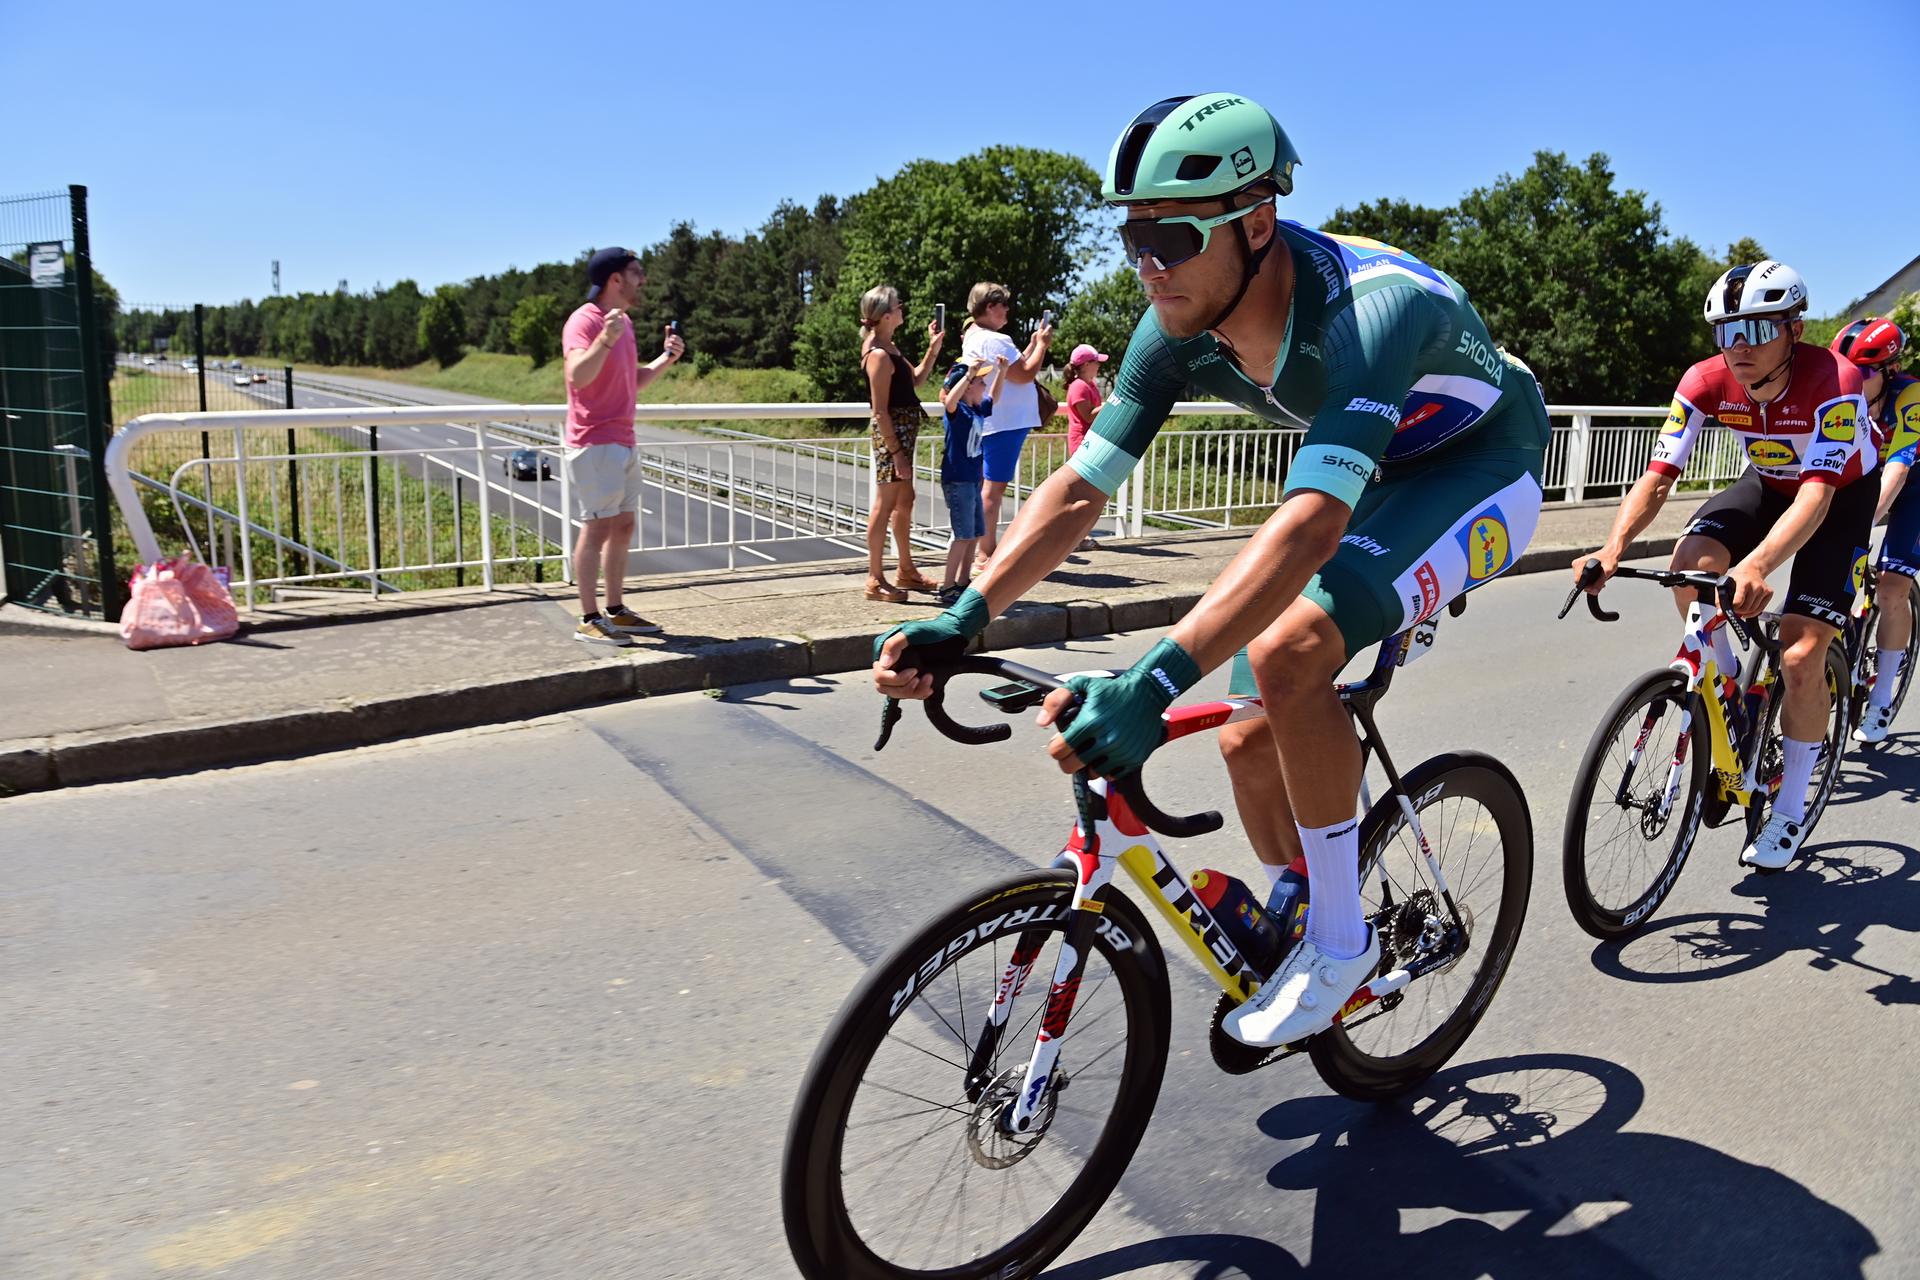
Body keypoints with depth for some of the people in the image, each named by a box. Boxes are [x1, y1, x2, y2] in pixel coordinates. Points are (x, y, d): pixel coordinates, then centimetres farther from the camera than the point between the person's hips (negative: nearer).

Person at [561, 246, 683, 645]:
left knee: (623, 526, 11)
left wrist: (665, 359, 10)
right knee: (597, 527, -8)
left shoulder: (624, 322, 15)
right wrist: (606, 340, -39)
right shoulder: (584, 320, -13)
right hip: (594, 444, -9)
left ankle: (616, 611, 19)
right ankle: (589, 620, -2)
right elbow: (577, 377, -27)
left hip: (623, 443, 9)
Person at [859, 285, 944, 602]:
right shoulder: (879, 355, -17)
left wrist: (933, 348, 15)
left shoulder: (889, 348, 12)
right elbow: (880, 412, -20)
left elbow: (915, 379, 25)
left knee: (904, 501, 17)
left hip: (904, 430, 10)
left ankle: (906, 570, 29)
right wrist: (896, 451, -21)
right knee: (885, 504, -5)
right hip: (892, 433, -10)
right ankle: (875, 580, 1)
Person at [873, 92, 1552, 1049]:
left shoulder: (1369, 308, -38)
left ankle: (1341, 940, -12)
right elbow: (1079, 487, -14)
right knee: (1250, 742, -1)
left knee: (1285, 654, -32)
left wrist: (1158, 675, -59)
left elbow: (1312, 524, -49)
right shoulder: (1178, 333, -17)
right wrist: (960, 620, -26)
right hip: (1371, 473, 7)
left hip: (1477, 465, -7)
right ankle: (1301, 937, 26)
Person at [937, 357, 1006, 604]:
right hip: (957, 480, -9)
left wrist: (1001, 372, 21)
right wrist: (969, 374, -38)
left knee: (976, 533, 14)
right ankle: (947, 587, -4)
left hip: (972, 480, 9)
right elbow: (949, 401, -38)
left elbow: (993, 397, 31)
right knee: (964, 534, -9)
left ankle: (963, 582, 24)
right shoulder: (958, 410, -13)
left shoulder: (977, 410, 11)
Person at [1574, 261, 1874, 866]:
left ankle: (1790, 810, 4)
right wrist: (1612, 549, -45)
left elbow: (1817, 493, -44)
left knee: (1801, 657, -15)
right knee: (1691, 561, -29)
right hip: (1768, 482, 4)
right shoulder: (1707, 382, -23)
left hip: (1840, 496, -4)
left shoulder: (1832, 382, -35)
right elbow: (1659, 474, -27)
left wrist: (1756, 566, -62)